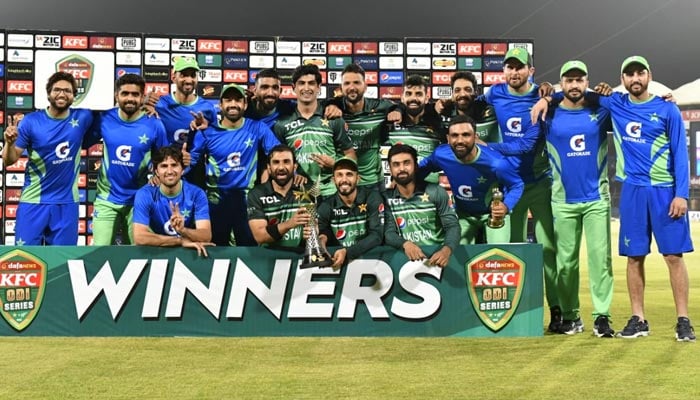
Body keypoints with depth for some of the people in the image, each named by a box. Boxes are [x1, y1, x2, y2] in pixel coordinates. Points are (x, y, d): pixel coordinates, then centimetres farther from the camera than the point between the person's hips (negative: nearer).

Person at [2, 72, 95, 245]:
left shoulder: (82, 118, -2)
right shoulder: (31, 121, -6)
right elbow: (9, 161, -3)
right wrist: (9, 142, -25)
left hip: (67, 202, 1)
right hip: (33, 201, -1)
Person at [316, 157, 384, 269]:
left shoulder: (372, 198, -5)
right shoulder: (326, 207, 2)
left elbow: (376, 235, -13)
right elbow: (320, 238, 1)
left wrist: (347, 252, -26)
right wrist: (322, 239, -24)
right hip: (337, 258, 2)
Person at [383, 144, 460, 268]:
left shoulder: (436, 192, 2)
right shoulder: (386, 198, 5)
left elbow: (452, 226, -4)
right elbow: (388, 233, -3)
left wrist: (446, 250, -26)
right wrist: (405, 244, -27)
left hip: (437, 254, -1)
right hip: (406, 257, 1)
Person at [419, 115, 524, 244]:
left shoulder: (495, 162, -35)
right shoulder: (441, 155, -23)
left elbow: (517, 185, -18)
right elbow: (422, 167, 2)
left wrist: (506, 206, -37)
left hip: (494, 213, -3)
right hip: (463, 214, 3)